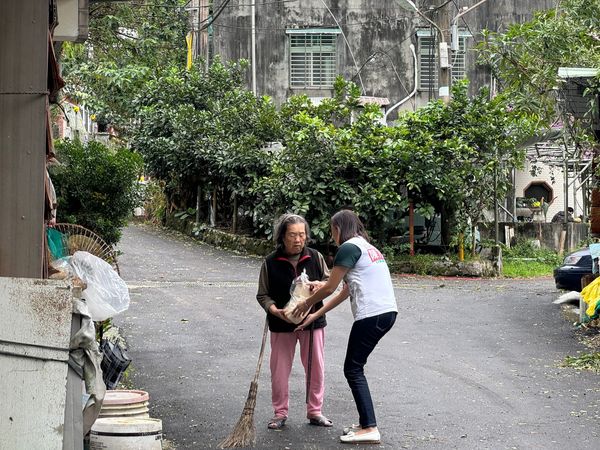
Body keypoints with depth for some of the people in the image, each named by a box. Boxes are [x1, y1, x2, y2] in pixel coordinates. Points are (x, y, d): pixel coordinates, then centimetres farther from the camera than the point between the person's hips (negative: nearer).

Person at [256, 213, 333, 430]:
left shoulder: (315, 257, -2)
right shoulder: (270, 263, -7)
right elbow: (263, 295, -2)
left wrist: (320, 285, -15)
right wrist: (275, 310, -21)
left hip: (313, 321, 2)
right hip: (282, 325, -1)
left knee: (316, 368, 7)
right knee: (280, 370, 4)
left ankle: (314, 411, 21)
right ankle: (280, 413, 18)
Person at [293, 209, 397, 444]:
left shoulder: (349, 247, -5)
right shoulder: (367, 247, 24)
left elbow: (329, 287, -3)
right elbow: (345, 292, 24)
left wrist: (307, 304, 15)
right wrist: (315, 315, 25)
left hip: (372, 314, -9)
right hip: (387, 312, 9)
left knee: (353, 369, -2)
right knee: (355, 367, 16)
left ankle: (369, 429, -7)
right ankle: (366, 423, 17)